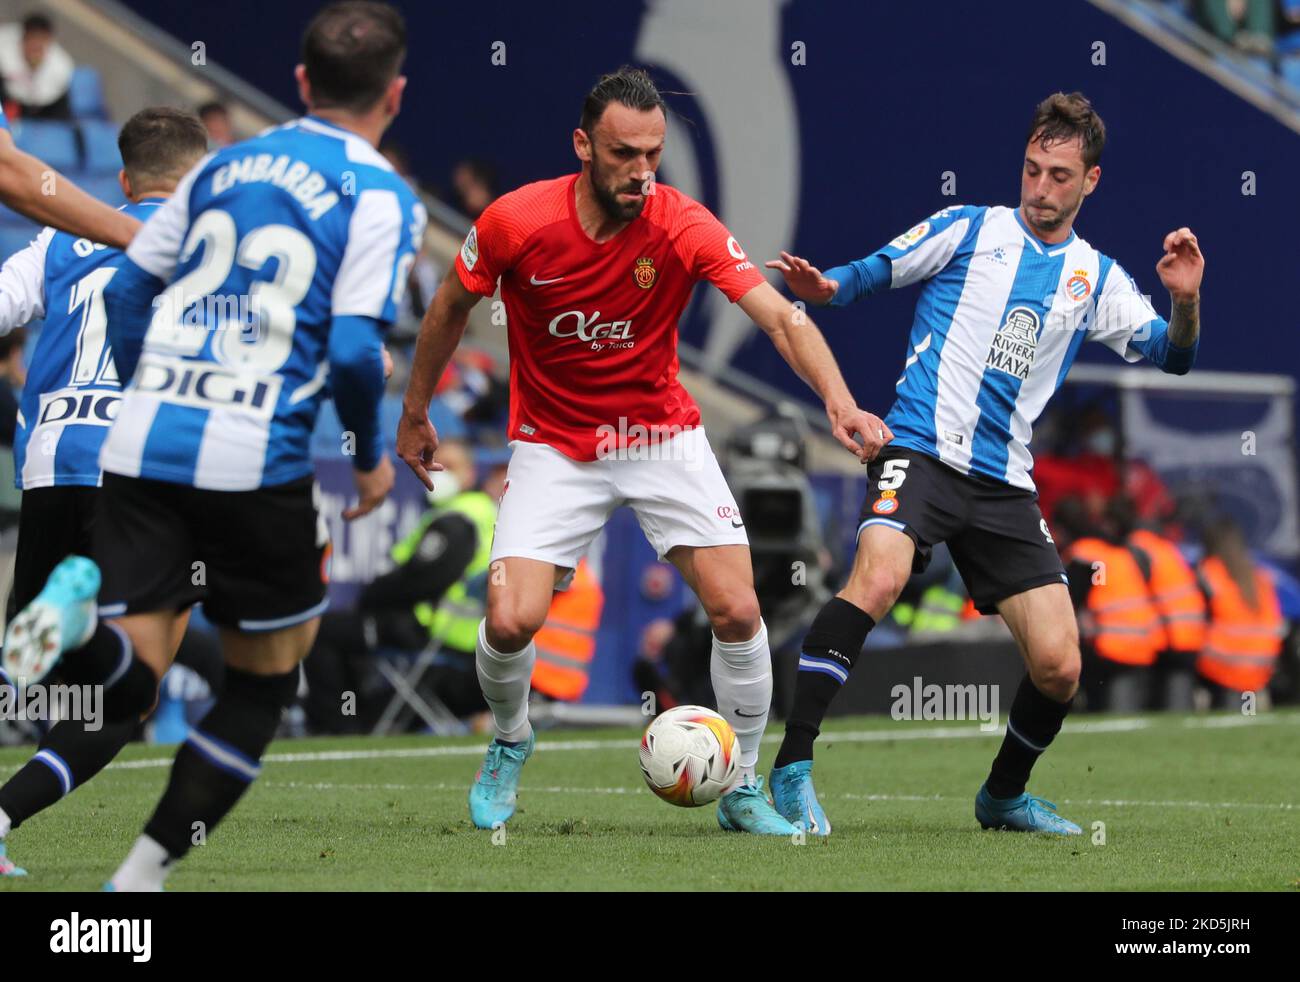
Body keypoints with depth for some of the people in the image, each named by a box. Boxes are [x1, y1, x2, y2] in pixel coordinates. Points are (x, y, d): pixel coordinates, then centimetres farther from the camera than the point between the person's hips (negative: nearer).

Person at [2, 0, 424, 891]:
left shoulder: (223, 167, 16)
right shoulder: (381, 197, -1)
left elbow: (127, 291, 18)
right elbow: (355, 350, -11)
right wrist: (371, 459, 6)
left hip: (142, 444, 4)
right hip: (256, 464, -4)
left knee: (126, 689, 5)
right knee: (264, 682, 15)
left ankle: (79, 609, -28)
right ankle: (143, 873, 6)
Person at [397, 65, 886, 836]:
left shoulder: (682, 226, -20)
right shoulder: (515, 222, -18)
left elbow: (781, 317, -29)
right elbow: (452, 309, 2)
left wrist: (839, 401, -46)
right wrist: (415, 413, 11)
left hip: (664, 436, 0)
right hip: (555, 446, 0)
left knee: (738, 612, -10)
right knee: (512, 622, -15)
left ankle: (743, 790, 11)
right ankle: (510, 744, 20)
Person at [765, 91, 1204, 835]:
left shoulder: (1096, 278, 14)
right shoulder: (968, 229, 6)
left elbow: (1171, 354, 8)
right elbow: (872, 275, 6)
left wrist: (1185, 302, -13)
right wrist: (823, 286, -16)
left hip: (1006, 485, 4)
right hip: (922, 450, -4)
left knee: (1059, 666, -3)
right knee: (877, 578, -33)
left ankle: (1004, 795, 25)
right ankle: (793, 768, -29)